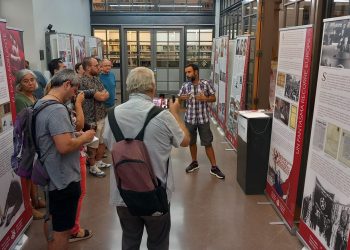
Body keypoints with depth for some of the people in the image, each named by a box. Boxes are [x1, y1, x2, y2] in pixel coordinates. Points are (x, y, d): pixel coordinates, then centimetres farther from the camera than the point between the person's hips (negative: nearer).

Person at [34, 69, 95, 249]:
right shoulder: (57, 109, -25)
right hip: (63, 179, -10)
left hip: (49, 175, 10)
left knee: (51, 220, 27)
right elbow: (64, 146, -32)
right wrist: (84, 138, -15)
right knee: (62, 229, 6)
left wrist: (74, 135, 9)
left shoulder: (40, 104, 7)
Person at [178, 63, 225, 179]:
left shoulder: (206, 84, -6)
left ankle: (214, 167, 13)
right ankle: (194, 162, 35)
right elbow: (179, 98, 9)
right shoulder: (185, 86, 0)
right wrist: (183, 98, -15)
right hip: (189, 119, 3)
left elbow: (214, 98, 0)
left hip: (203, 119, -2)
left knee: (208, 143, 3)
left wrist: (205, 98, -20)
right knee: (191, 142, 15)